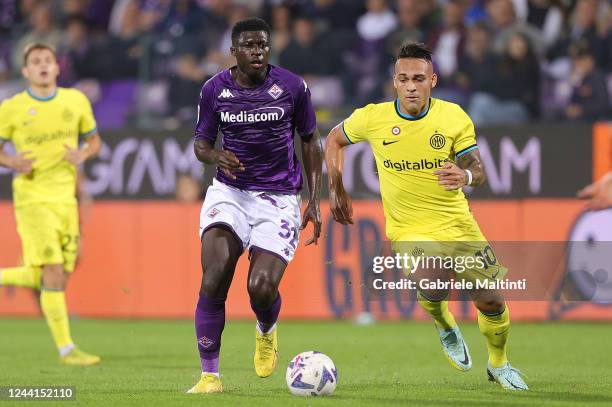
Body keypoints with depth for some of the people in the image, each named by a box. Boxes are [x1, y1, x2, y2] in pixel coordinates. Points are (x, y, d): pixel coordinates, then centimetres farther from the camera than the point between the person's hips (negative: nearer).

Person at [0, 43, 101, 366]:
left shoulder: (76, 101, 5)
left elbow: (94, 139, 16)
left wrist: (83, 154, -7)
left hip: (65, 199, 5)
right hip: (32, 197, -5)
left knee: (60, 278, 6)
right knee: (53, 272, -15)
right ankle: (66, 350, -9)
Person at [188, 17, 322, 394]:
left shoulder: (292, 87, -3)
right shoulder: (214, 90, -1)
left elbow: (311, 142, 8)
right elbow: (201, 144, 10)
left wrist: (315, 201, 2)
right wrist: (217, 156, -16)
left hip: (279, 199, -1)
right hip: (229, 192, 1)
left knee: (262, 288, -15)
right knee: (214, 278, -19)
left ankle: (267, 332, 25)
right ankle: (210, 375, -10)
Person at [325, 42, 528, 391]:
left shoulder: (454, 117, -9)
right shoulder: (372, 118, -10)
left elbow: (478, 171, -5)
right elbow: (335, 140, 10)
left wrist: (465, 176, -29)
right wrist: (337, 190, 6)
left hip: (457, 223, 2)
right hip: (408, 229, -2)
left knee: (491, 301, 1)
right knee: (433, 289, -29)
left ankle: (499, 364, 32)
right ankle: (447, 329, 9)